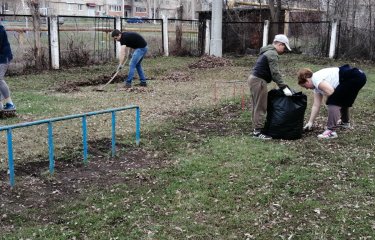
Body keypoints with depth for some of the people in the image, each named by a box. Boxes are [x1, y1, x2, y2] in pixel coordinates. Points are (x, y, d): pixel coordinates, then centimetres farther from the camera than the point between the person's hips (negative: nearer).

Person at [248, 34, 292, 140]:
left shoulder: (267, 51, 20)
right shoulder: (272, 54, -12)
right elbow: (275, 73, -20)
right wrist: (284, 87, -20)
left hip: (253, 78, 11)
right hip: (259, 80, -11)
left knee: (256, 106, 14)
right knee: (261, 107, -7)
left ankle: (256, 128, 20)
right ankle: (258, 131, -5)